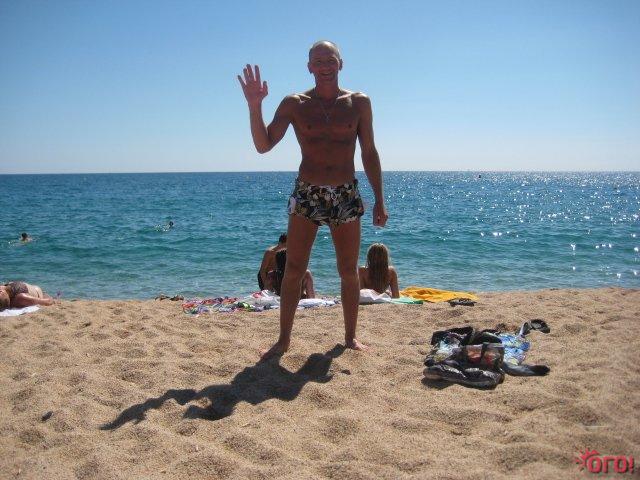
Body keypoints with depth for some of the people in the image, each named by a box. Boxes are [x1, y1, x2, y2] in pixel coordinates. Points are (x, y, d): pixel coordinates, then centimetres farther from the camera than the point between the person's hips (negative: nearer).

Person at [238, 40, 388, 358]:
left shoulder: (359, 103, 4)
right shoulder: (294, 104, 1)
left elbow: (369, 154, 6)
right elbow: (263, 145, -5)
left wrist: (379, 200, 3)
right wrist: (254, 106, -19)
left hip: (347, 195, 1)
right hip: (306, 194, -1)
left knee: (349, 272, 7)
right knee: (293, 270, -1)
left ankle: (350, 337, 22)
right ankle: (284, 338, 10)